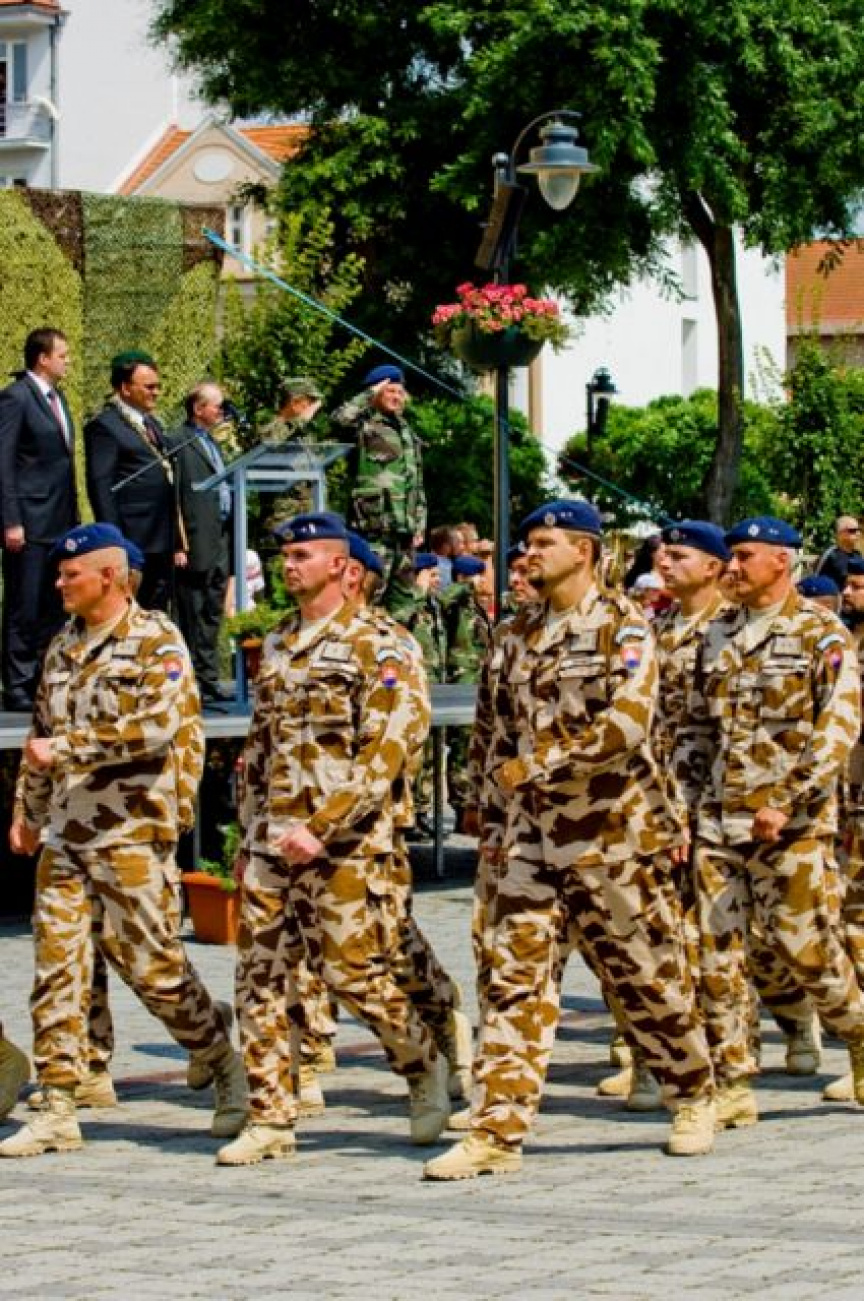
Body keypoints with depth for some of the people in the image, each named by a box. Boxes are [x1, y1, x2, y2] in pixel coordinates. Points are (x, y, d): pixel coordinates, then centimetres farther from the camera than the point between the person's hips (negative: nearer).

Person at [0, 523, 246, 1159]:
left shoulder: (156, 642, -8)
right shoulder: (64, 646, 16)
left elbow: (157, 727, -21)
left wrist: (65, 747, -22)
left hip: (132, 832, -7)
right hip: (64, 836, 7)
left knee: (154, 964, -3)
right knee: (57, 967, 1)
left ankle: (233, 1072, 17)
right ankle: (58, 1112, 3)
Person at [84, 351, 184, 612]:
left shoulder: (151, 424, 21)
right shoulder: (104, 426, -7)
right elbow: (100, 487, -13)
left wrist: (177, 543, 20)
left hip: (162, 546, 9)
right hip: (133, 543, -9)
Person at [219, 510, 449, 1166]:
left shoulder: (379, 647, -8)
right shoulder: (279, 646, 16)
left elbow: (393, 748, -16)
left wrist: (320, 828, -20)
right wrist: (250, 830, 16)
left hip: (343, 843, -7)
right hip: (272, 841, 7)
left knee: (353, 970, -5)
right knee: (260, 976, 2)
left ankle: (425, 1066, 19)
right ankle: (270, 1118, 7)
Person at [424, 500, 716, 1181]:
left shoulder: (623, 626, -7)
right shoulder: (517, 635, 13)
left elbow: (628, 721, -21)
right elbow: (497, 736, 18)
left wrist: (540, 761, -22)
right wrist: (494, 824, 12)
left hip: (612, 833, -5)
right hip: (532, 835, 5)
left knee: (647, 972, 6)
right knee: (515, 977, -3)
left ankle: (695, 1098, 26)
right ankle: (497, 1130, -5)